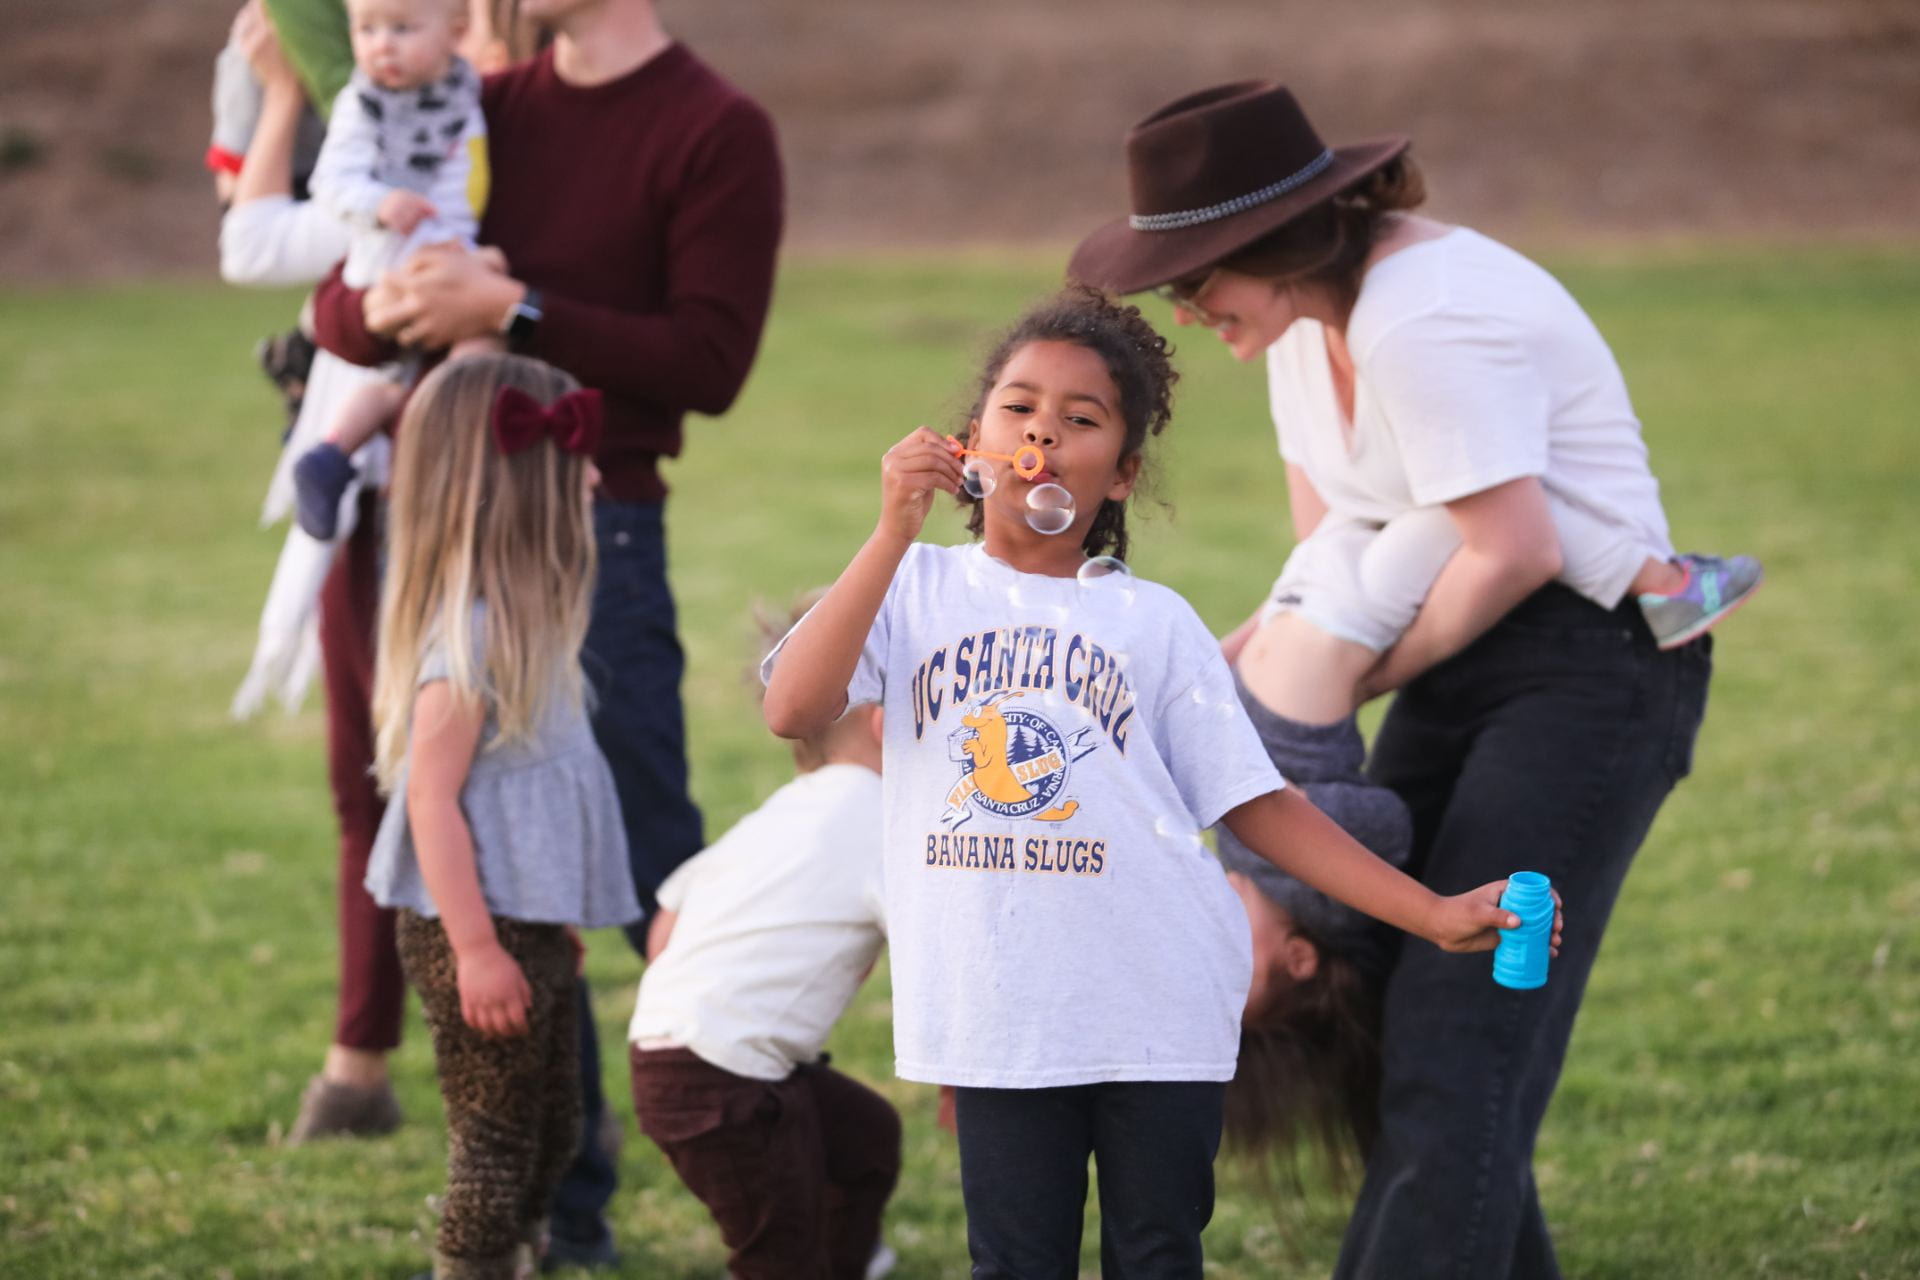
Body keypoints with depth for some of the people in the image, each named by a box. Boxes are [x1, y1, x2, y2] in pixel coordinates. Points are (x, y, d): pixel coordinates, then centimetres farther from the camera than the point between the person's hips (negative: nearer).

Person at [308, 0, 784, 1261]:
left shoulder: (717, 133, -4)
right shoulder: (491, 109, 13)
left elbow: (708, 361, -14)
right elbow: (338, 309, 11)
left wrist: (515, 310, -19)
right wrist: (387, 306, -12)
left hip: (592, 529, -6)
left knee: (659, 876, -6)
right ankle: (562, 1207, 16)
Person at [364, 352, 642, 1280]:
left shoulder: (516, 620, 11)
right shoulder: (468, 632, -19)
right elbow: (430, 797, -22)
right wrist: (476, 949, -24)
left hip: (524, 926, 10)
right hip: (476, 931, -10)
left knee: (550, 1135, 17)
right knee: (495, 1146, -3)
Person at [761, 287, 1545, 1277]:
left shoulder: (1154, 624, 8)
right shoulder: (916, 590, 6)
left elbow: (1256, 804, 6)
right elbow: (793, 710, -11)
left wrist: (1431, 916, -1)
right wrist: (895, 532, -12)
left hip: (1158, 1007, 1)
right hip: (998, 1010, -1)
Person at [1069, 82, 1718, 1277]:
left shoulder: (1423, 323, -22)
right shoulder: (1310, 322, 9)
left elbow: (1512, 554, -25)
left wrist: (1350, 682, -11)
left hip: (1586, 671, -10)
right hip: (1461, 673, 10)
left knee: (1454, 1043, -15)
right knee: (1396, 1015, 10)